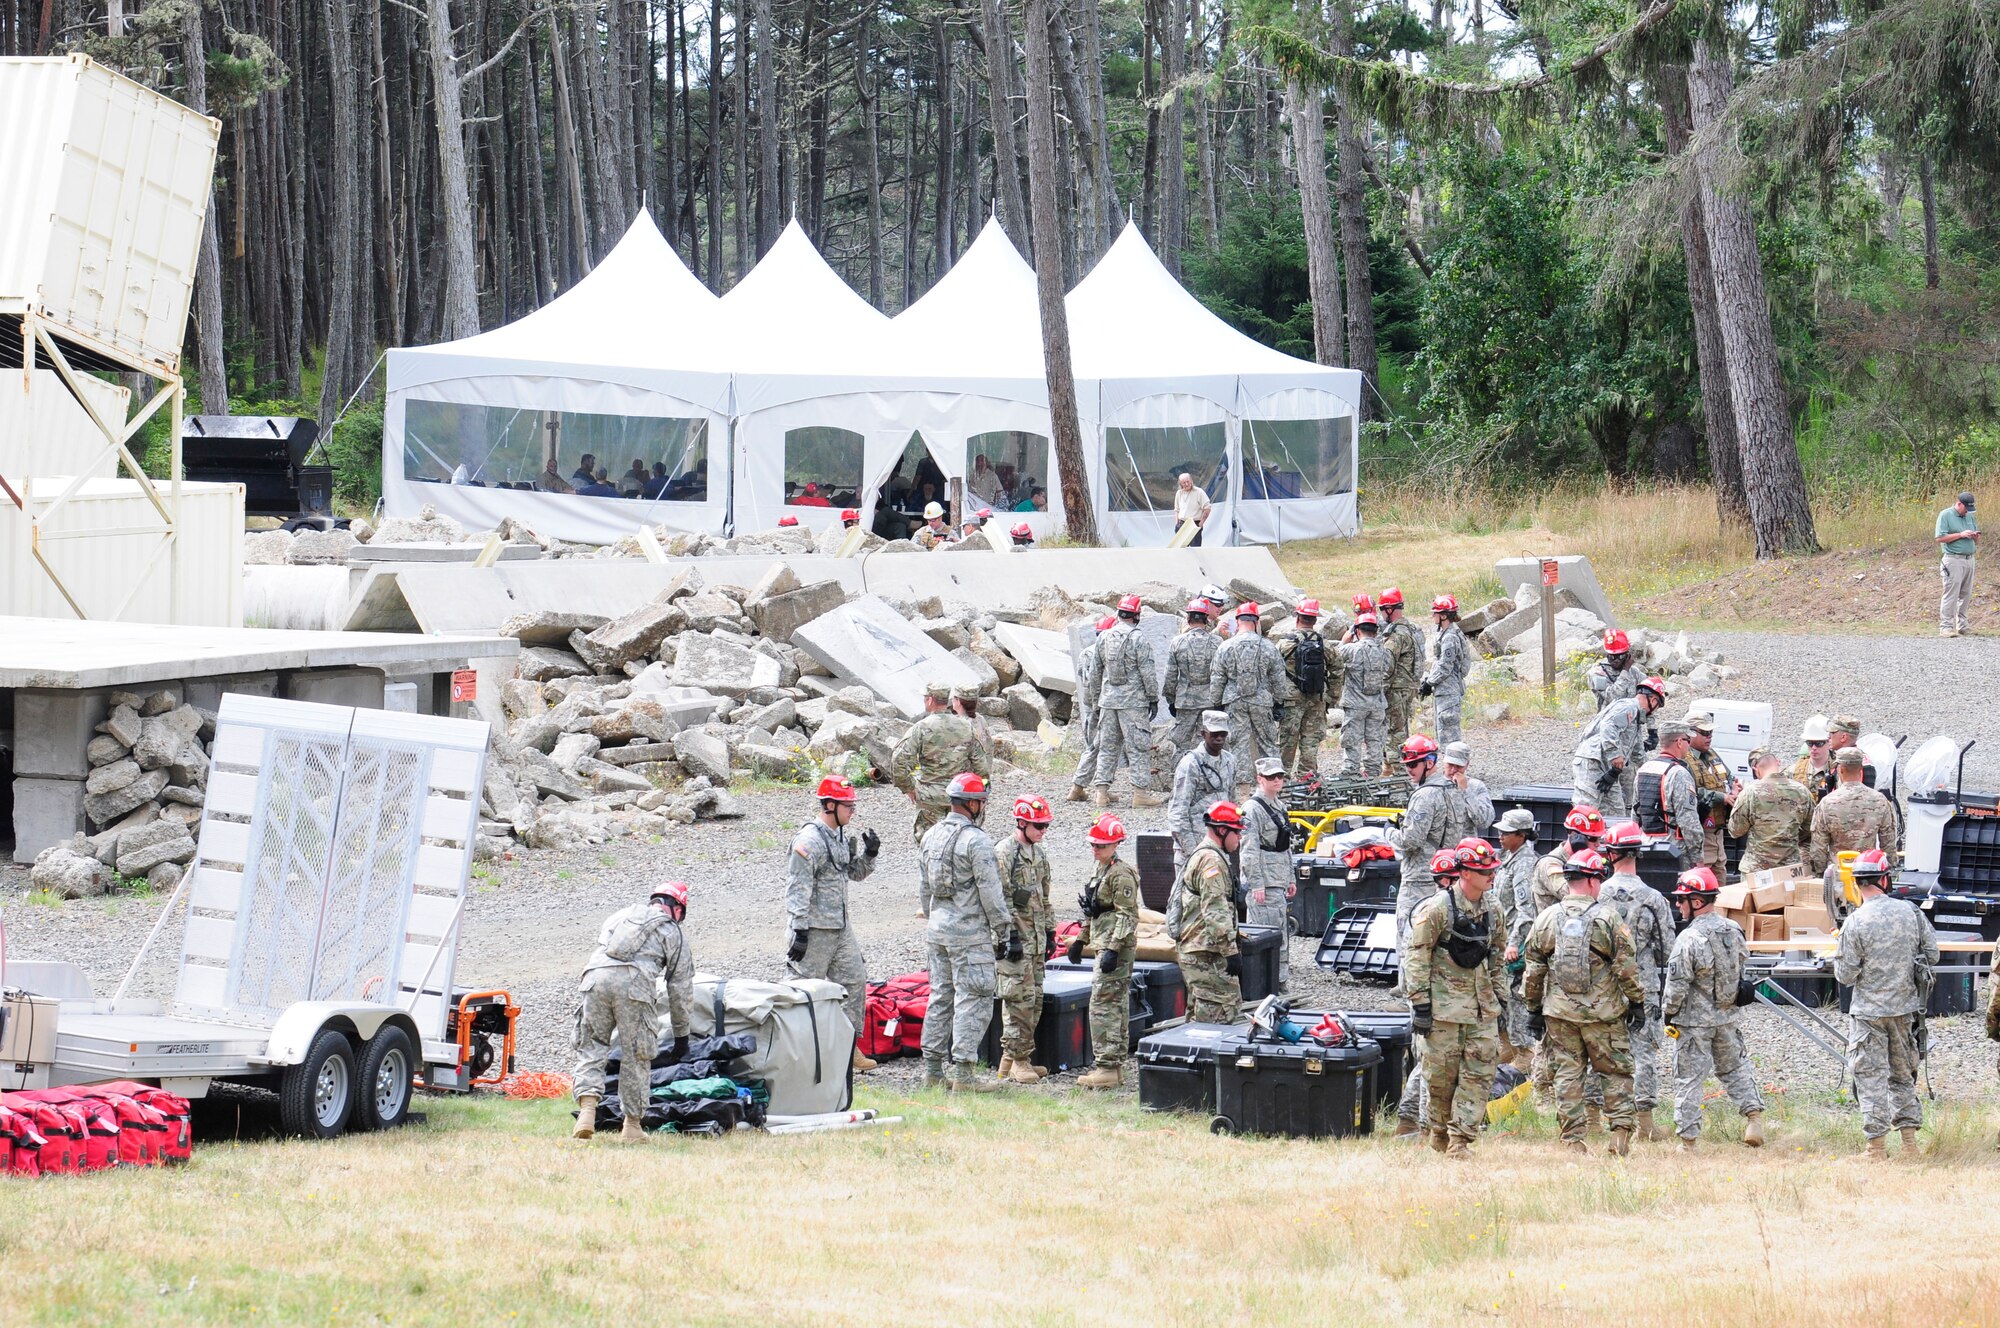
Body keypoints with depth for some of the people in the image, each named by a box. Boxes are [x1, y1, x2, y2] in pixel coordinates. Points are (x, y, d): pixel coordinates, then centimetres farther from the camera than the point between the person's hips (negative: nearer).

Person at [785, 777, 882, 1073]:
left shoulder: (840, 837, 11)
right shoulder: (809, 840, -17)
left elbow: (856, 873, 24)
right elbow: (797, 890, -20)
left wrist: (869, 854, 3)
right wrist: (800, 931, -23)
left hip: (841, 926, 9)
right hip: (815, 928, -9)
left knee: (854, 979, 10)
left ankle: (848, 1045, 17)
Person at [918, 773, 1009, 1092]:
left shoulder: (931, 836, 10)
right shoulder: (976, 841, -15)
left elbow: (923, 890, 17)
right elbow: (990, 893, -15)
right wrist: (1003, 933, -7)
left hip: (937, 930, 8)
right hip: (970, 933, -8)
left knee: (941, 997, 14)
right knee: (973, 999, -5)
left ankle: (933, 1068, 16)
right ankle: (962, 1072, -8)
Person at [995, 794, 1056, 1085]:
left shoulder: (1038, 853, 16)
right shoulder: (1005, 853, -12)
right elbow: (1000, 898, -16)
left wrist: (1050, 931, 21)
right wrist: (1010, 937, -19)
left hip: (1036, 938, 9)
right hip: (1016, 938, -9)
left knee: (1035, 999, 9)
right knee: (1020, 998, -10)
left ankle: (1011, 1057, 16)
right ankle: (1018, 1060, -6)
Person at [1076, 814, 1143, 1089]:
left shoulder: (1121, 875, -14)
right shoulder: (1100, 871, 17)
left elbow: (1127, 916, -19)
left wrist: (1112, 950, -24)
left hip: (1116, 948, -11)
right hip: (1104, 945, 11)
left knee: (1103, 1005, -12)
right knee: (1116, 1007, 13)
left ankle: (1107, 1067, -12)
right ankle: (1116, 1066, 17)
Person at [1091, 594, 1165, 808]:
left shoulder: (1104, 638, 6)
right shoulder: (1139, 640, -12)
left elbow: (1097, 671, 14)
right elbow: (1148, 673, -11)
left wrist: (1098, 697, 24)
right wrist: (1153, 698, -1)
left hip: (1107, 700, 5)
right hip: (1133, 701, -5)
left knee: (1107, 745, 11)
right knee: (1139, 746, 0)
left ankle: (1101, 790, 8)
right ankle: (1141, 791, -1)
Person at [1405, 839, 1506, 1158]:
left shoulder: (1492, 909, 9)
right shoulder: (1437, 909, -10)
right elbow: (1417, 957, -9)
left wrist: (1498, 999, 18)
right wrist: (1419, 1004, -12)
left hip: (1482, 1005, 5)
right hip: (1444, 1003, -5)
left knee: (1481, 1071, -3)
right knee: (1442, 1072, 1)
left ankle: (1461, 1137, -1)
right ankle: (1440, 1132, 19)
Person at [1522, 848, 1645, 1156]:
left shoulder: (1547, 919, 3)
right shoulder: (1607, 918, -6)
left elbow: (1533, 969, 6)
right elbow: (1626, 966, -5)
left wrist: (1534, 1009, 15)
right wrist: (1636, 1001, 6)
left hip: (1559, 1012, 2)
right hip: (1603, 1012, -2)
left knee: (1567, 1074, 7)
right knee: (1617, 1071, 8)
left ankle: (1573, 1139, 5)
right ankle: (1620, 1133, 1)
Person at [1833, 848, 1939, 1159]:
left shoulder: (1855, 923, -18)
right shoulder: (1911, 912, -5)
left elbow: (1845, 975, -14)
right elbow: (1932, 955, 4)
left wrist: (1839, 958, 8)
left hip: (1869, 1012, -4)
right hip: (1905, 1007, 4)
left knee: (1871, 1077, 3)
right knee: (1903, 1074, 17)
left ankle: (1877, 1146, 3)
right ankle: (1909, 1140, 18)